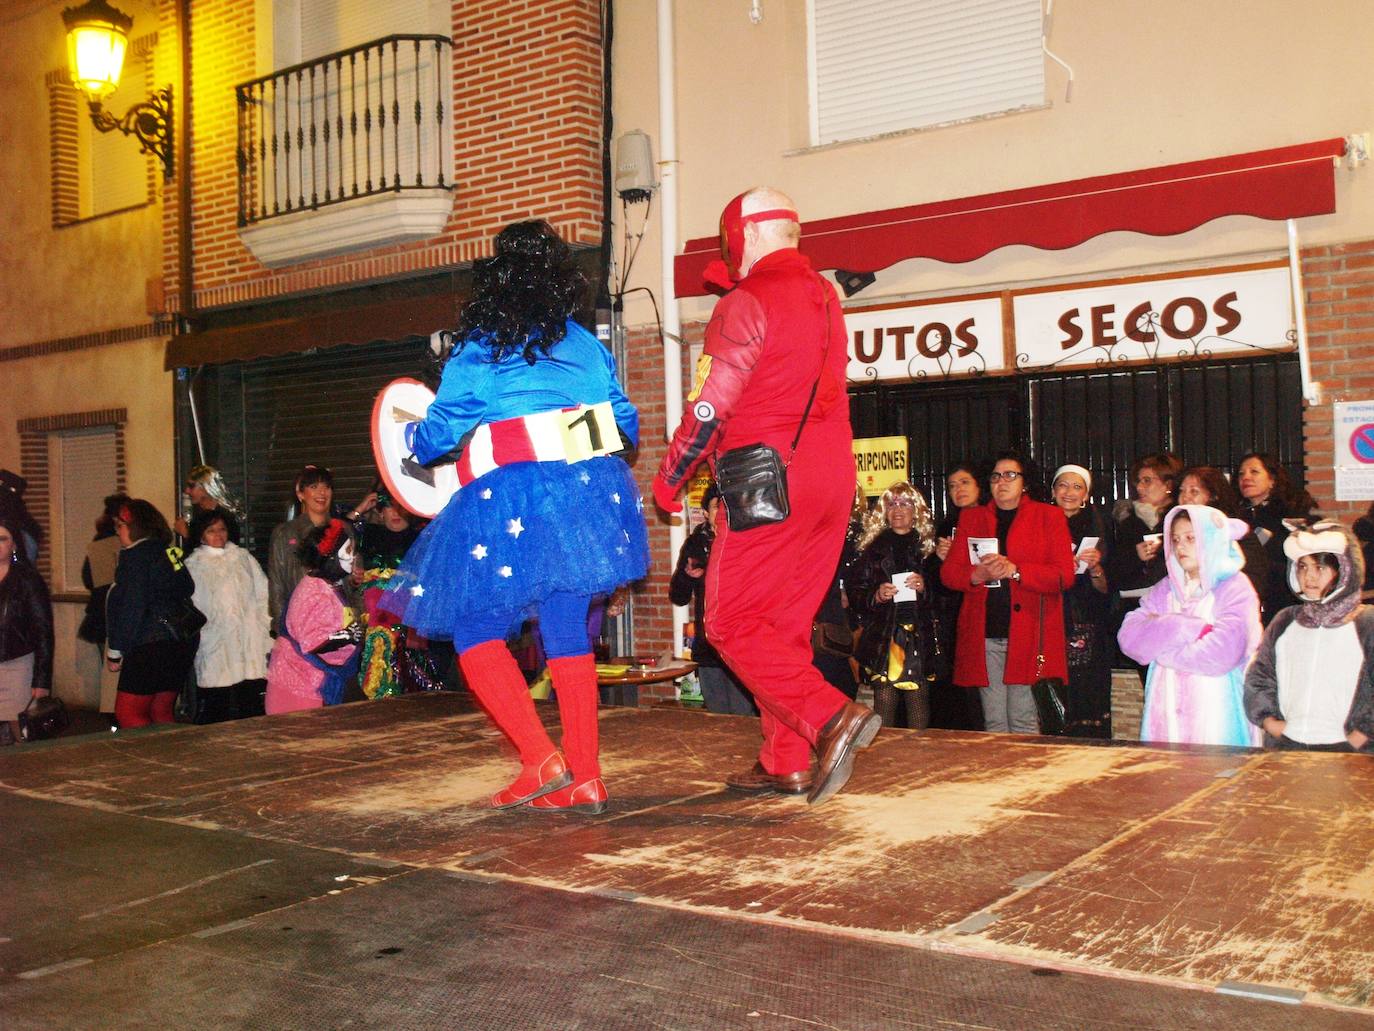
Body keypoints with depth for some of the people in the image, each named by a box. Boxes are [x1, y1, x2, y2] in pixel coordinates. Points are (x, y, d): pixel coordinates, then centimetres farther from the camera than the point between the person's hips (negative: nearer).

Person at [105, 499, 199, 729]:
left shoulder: (134, 556, -11)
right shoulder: (169, 551, 13)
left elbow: (132, 608, -15)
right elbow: (188, 589, 15)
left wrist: (115, 651, -9)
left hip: (151, 647, -9)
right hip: (183, 642, 9)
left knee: (127, 714, -2)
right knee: (161, 713, 14)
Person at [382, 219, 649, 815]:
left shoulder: (477, 348, 0)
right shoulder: (585, 344, 12)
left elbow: (439, 434, 1)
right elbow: (627, 426, 15)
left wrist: (412, 435, 23)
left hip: (512, 501, -5)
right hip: (589, 495, 5)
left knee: (475, 628, 6)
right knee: (567, 631, 10)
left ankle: (541, 760, -5)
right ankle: (583, 778, 9)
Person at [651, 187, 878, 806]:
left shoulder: (746, 305, -9)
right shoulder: (824, 298, 15)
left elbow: (709, 407, -11)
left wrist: (668, 479, 2)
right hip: (832, 477, 8)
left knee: (733, 623, -3)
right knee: (786, 624, 13)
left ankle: (831, 716, -17)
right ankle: (786, 762, 14)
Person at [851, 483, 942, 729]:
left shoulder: (928, 547, 11)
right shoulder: (874, 548, 11)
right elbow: (856, 597, 9)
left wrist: (925, 588, -9)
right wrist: (876, 596, -10)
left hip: (920, 639, 0)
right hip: (882, 639, 0)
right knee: (884, 705, -7)